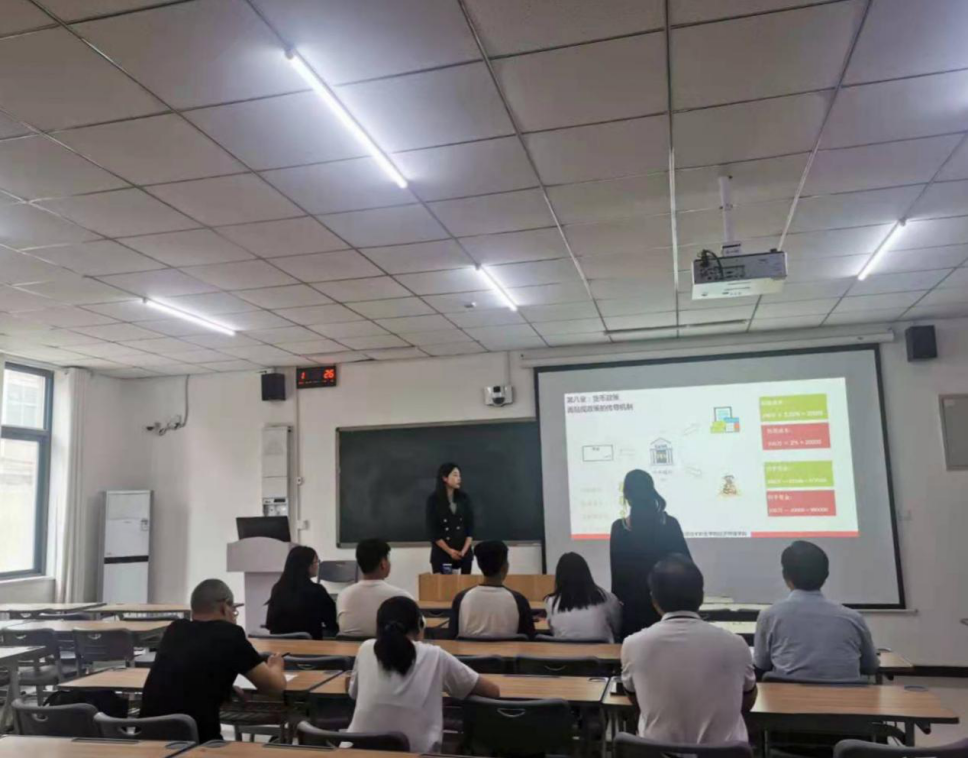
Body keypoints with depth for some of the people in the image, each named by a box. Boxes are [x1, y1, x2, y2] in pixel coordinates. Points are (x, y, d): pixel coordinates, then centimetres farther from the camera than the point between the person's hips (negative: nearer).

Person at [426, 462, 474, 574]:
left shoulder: (464, 498, 5)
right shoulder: (433, 499, -4)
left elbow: (470, 525, 4)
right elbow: (432, 530, -6)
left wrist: (464, 550, -8)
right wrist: (449, 551, -11)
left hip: (463, 552, 3)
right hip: (441, 553, -3)